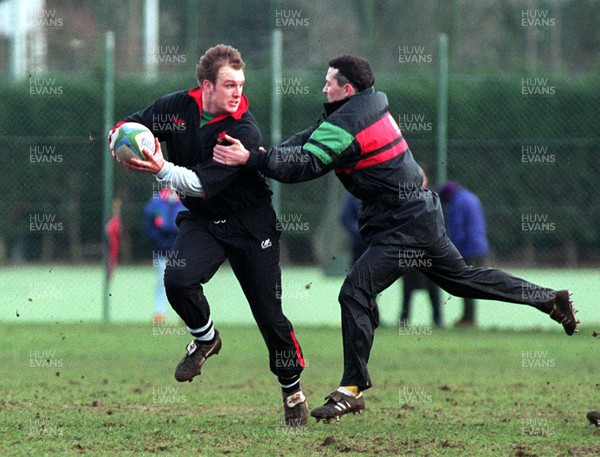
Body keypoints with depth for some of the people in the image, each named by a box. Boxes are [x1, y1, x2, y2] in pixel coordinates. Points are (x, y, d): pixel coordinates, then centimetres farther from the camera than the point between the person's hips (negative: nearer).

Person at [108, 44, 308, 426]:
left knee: (269, 314, -1)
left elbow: (204, 184, -30)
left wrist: (162, 170, -43)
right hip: (202, 221, 3)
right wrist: (122, 139, -20)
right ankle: (205, 338, 6)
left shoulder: (244, 131, -23)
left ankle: (292, 389, 20)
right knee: (178, 279, -25)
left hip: (250, 223, -3)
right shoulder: (177, 107, -10)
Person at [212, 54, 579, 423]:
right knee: (460, 276, 23)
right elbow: (311, 139, 10)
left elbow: (305, 166, -25)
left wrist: (252, 159, -28)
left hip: (402, 224, -10)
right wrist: (264, 153, -4)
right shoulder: (372, 106, 9)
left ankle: (352, 389, -10)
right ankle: (550, 299, 31)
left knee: (356, 292, -11)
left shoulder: (346, 124, -18)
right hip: (422, 213, 10)